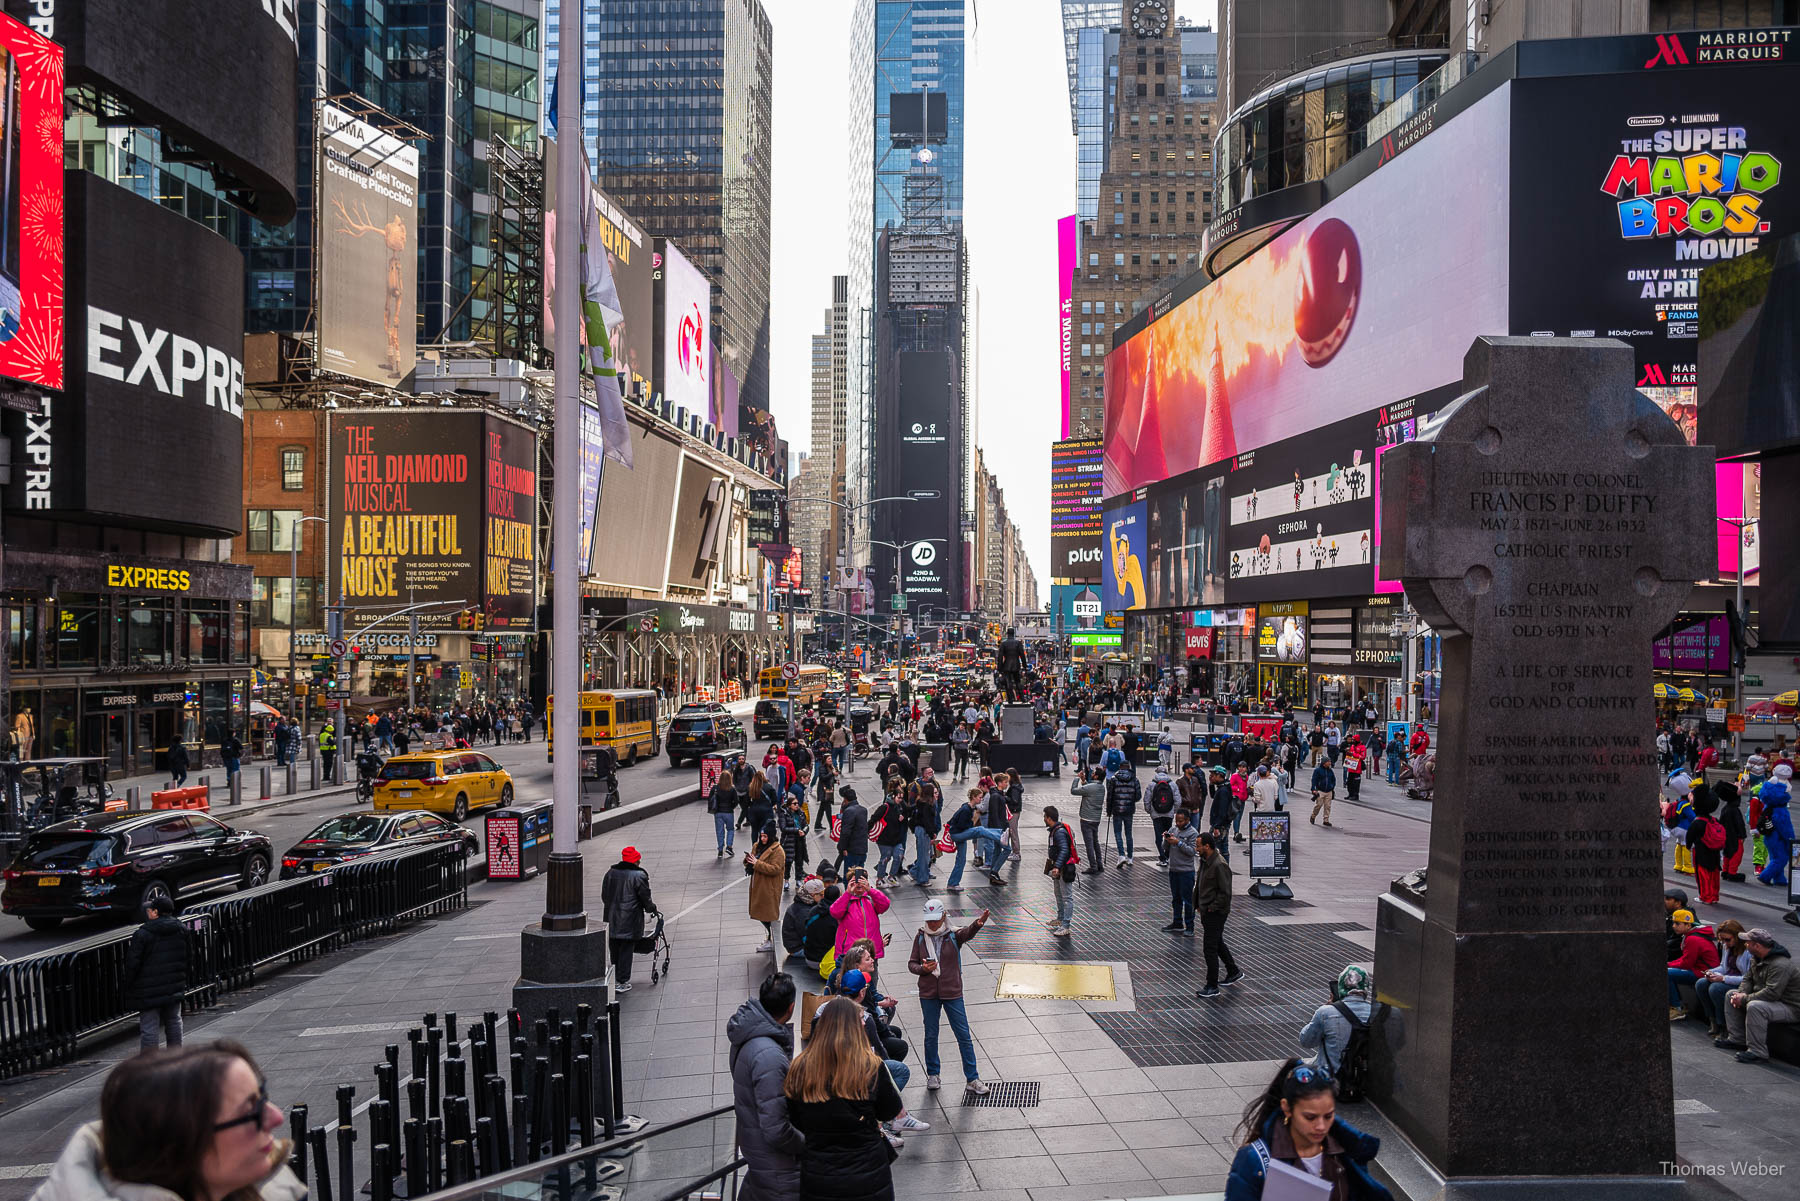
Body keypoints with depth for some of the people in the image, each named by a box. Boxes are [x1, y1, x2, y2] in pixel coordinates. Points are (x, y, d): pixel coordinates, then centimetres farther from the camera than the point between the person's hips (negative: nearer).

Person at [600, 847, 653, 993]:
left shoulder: (610, 873, 6)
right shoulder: (639, 876, -12)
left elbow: (604, 896, 14)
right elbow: (645, 898, -8)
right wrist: (651, 907, 12)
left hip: (611, 920, 5)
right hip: (630, 921, -5)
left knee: (614, 950, 15)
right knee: (626, 950, 2)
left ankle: (613, 979, 23)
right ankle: (622, 982, 4)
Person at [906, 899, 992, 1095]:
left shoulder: (953, 937, -5)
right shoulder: (920, 938, 1)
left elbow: (968, 933, -27)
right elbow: (912, 963, 5)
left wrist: (978, 924, -50)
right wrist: (923, 969, -18)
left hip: (952, 993, -1)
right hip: (928, 994, 1)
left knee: (964, 1036, 0)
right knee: (930, 1035, 11)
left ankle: (972, 1079, 9)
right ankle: (933, 1074, 29)